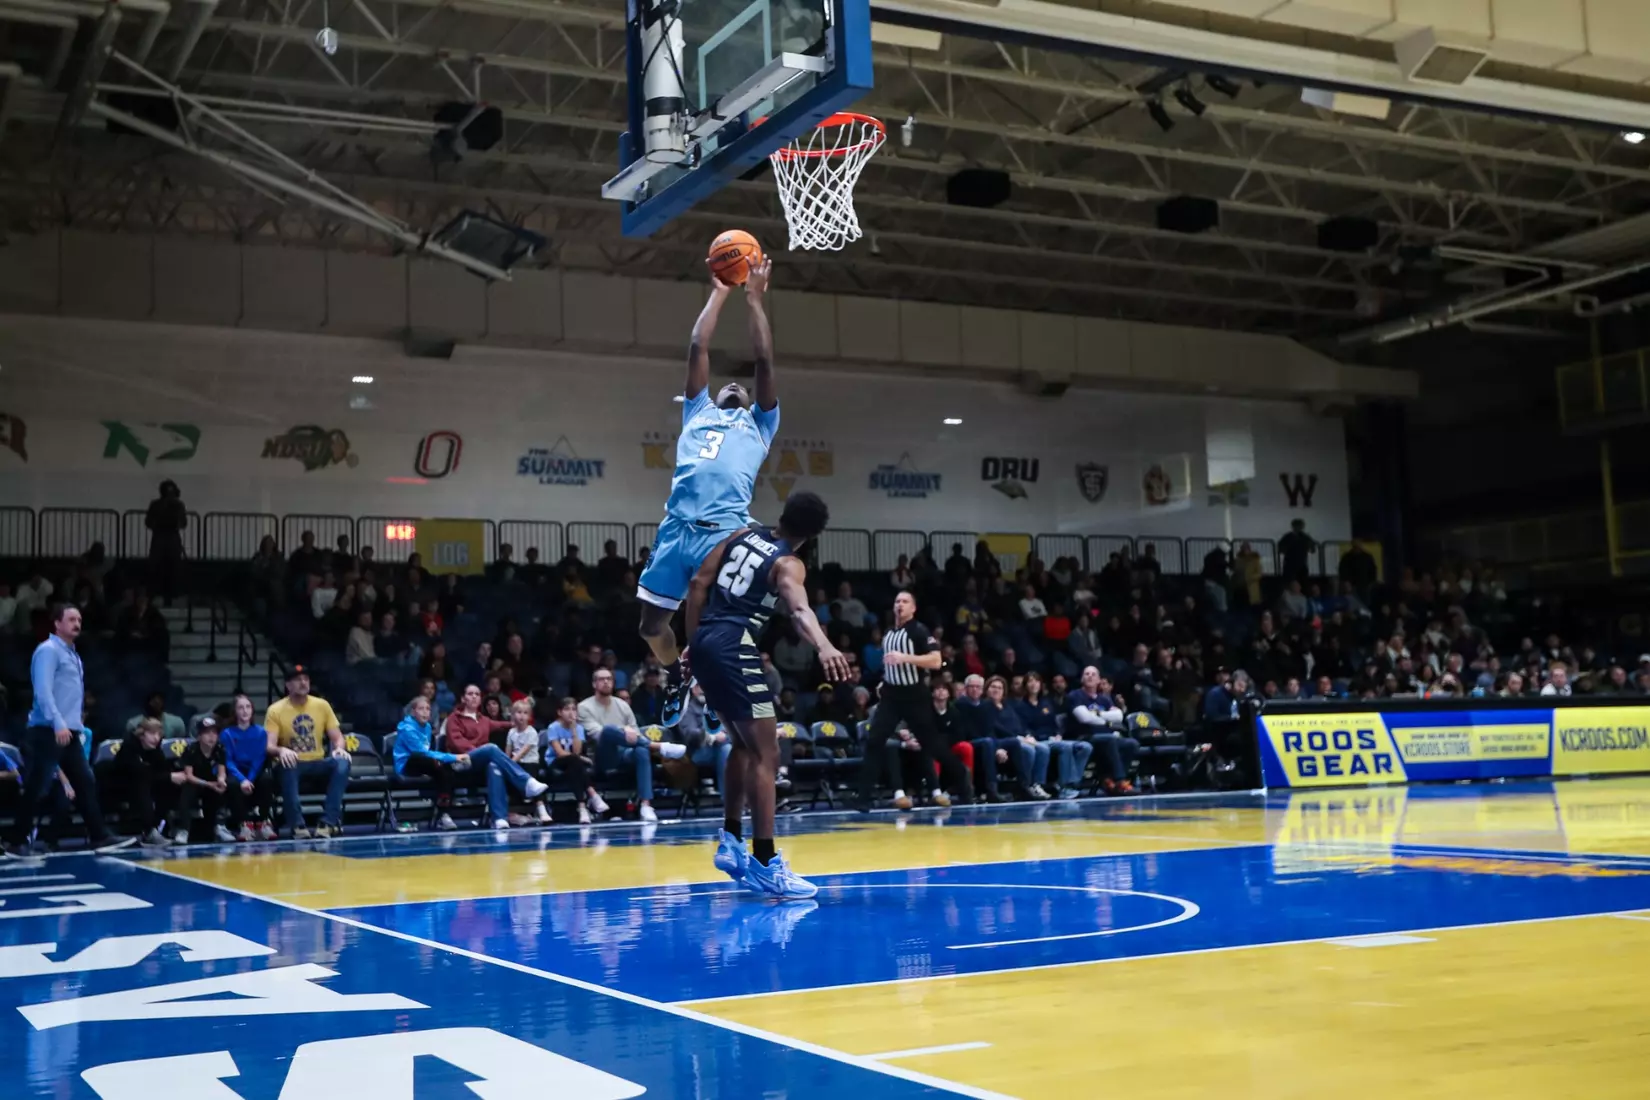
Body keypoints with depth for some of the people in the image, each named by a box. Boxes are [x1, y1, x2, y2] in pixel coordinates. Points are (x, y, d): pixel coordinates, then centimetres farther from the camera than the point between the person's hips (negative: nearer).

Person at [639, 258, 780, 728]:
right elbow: (697, 350, 26)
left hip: (726, 531, -2)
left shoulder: (758, 423, 25)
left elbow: (764, 361, 17)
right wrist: (718, 294, 30)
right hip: (677, 528, 3)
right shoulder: (698, 413, 29)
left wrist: (755, 298, 20)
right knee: (652, 625, 6)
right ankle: (676, 677, 33)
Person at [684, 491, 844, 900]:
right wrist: (824, 646, -45)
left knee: (745, 744, 22)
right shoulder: (788, 565, -7)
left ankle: (731, 843, 26)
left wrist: (694, 642, 17)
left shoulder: (743, 535, 14)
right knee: (765, 753, -6)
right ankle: (765, 864, -9)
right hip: (733, 647, -8)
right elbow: (799, 608, -28)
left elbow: (699, 583, 12)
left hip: (705, 641, 9)